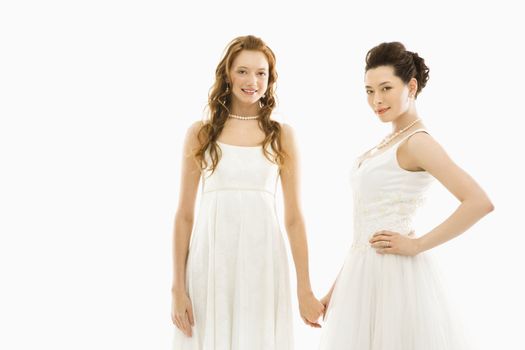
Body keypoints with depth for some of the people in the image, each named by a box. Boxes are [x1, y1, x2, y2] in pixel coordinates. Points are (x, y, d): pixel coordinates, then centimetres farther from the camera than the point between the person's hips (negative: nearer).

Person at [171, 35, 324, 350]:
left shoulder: (282, 135, 5)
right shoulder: (201, 133, 4)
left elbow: (294, 217, 4)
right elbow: (185, 215, 4)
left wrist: (305, 290, 2)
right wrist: (178, 287, 0)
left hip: (262, 262, 0)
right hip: (211, 261, 0)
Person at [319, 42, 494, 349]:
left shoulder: (417, 141, -12)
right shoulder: (391, 143, 12)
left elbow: (480, 202, -24)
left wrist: (418, 244, -17)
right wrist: (336, 289, 14)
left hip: (394, 272, -8)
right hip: (365, 272, 8)